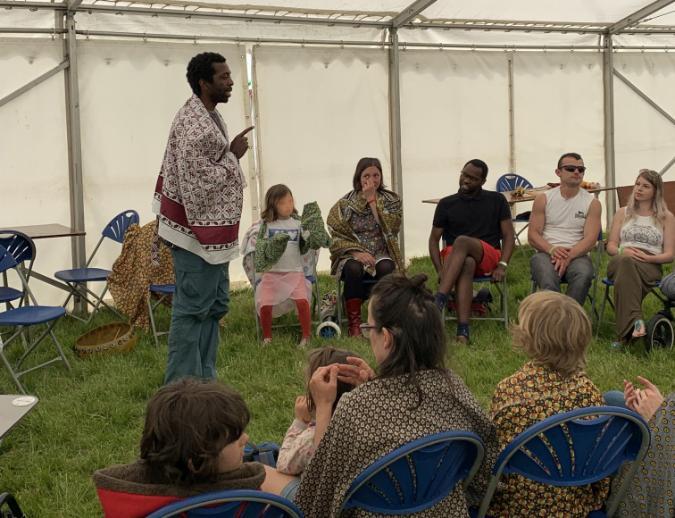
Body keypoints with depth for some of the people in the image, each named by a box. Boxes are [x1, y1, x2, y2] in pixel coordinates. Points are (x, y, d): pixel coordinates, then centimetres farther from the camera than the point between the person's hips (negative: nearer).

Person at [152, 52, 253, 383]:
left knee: (215, 306, 16)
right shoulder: (194, 126, -22)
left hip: (213, 233, 10)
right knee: (192, 310, -4)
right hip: (198, 233, -10)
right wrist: (233, 156, -15)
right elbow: (199, 183, -25)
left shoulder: (209, 116, 11)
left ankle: (205, 379, 25)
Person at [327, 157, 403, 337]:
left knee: (386, 268, -34)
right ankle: (354, 325, -29)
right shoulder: (345, 204, 5)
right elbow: (337, 237, -1)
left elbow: (390, 228, -10)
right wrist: (356, 252, -18)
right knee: (354, 269, -35)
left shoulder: (391, 200, 8)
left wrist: (373, 200, -12)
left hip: (381, 255, 1)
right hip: (352, 255, -1)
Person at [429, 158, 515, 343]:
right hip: (453, 257, 1)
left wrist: (502, 265, -9)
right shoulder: (446, 204, 15)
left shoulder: (496, 201, 15)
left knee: (462, 242, -36)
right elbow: (434, 239, 11)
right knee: (467, 263, -39)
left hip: (488, 257, -1)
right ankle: (463, 330, -55)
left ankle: (439, 300, -49)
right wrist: (440, 270, -6)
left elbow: (508, 235, 8)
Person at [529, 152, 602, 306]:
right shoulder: (543, 199, 11)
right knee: (548, 279, -36)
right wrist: (552, 249, -17)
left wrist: (568, 256, -21)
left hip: (576, 254, 0)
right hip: (546, 253, 0)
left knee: (584, 275, -36)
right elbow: (533, 235, 4)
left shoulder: (592, 203, 9)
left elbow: (590, 239, -3)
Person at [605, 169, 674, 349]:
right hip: (620, 262, 1)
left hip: (650, 266, -1)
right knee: (625, 260, -41)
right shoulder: (623, 213, 23)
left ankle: (625, 333, -49)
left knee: (626, 272, -41)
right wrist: (623, 251, -8)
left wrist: (649, 257, -12)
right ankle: (635, 321, -54)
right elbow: (611, 246, 16)